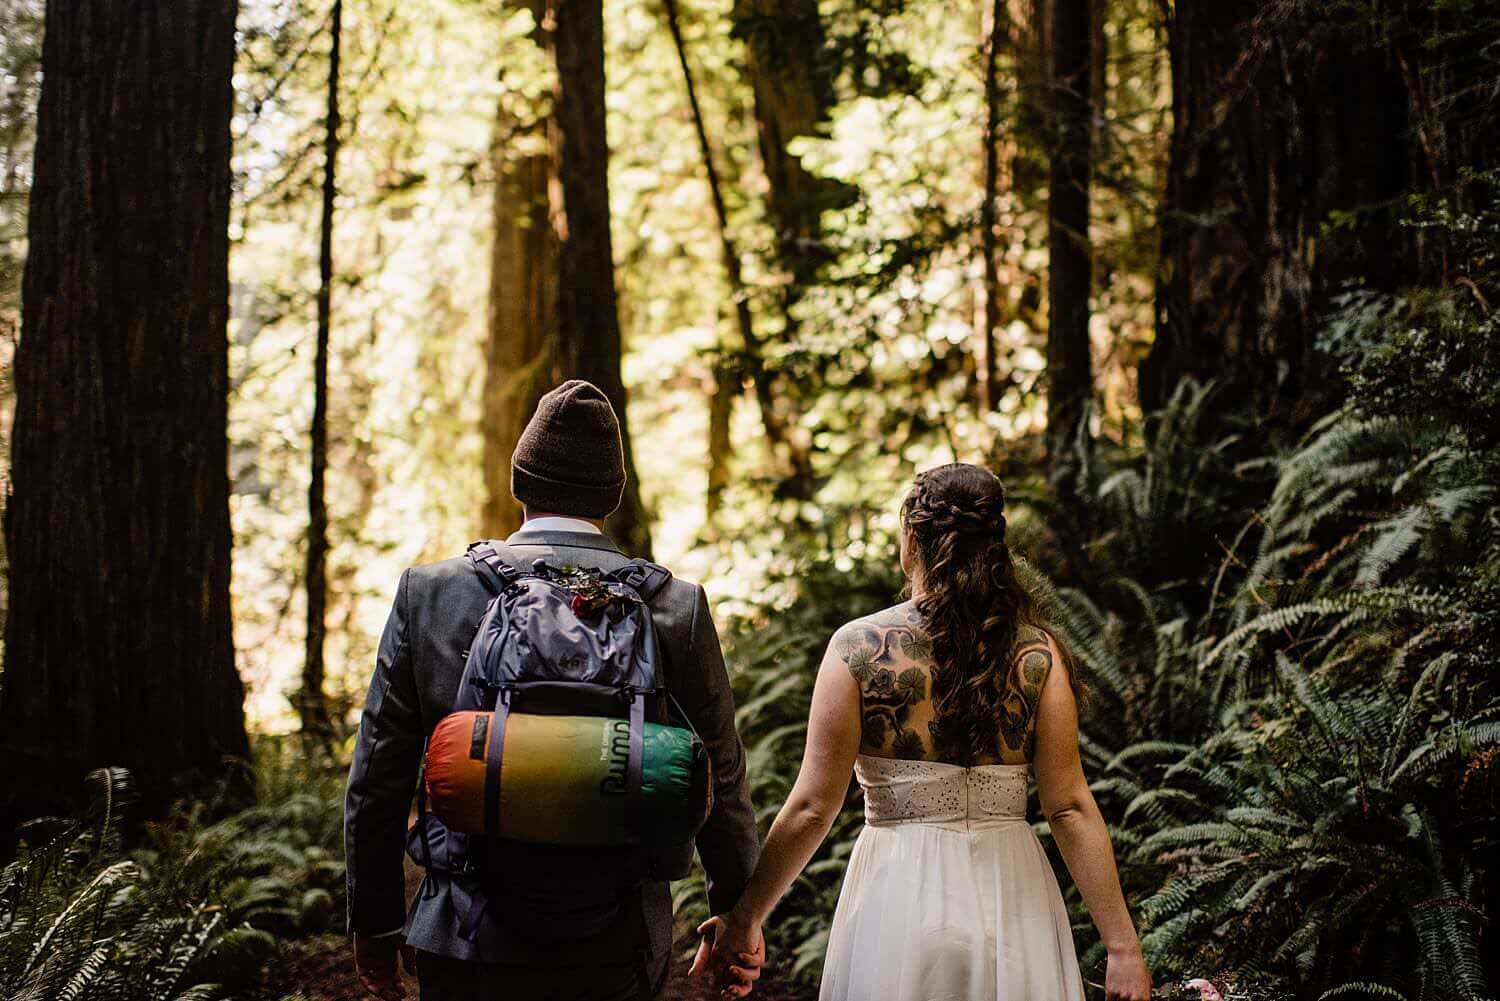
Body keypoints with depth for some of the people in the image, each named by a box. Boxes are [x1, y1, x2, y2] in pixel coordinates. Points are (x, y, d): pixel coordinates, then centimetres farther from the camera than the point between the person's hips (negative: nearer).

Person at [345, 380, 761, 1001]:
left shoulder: (428, 592, -4)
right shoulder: (677, 606, -5)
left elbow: (376, 779, 0)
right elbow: (719, 785, 0)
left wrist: (374, 922, 12)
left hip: (466, 949, 0)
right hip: (618, 950, 0)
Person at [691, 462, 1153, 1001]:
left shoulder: (859, 645, -7)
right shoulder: (1036, 651, -4)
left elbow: (813, 806, -7)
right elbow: (1069, 806, -6)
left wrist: (744, 917, 2)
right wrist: (1122, 946, -1)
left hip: (899, 889, -1)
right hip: (1012, 895, 2)